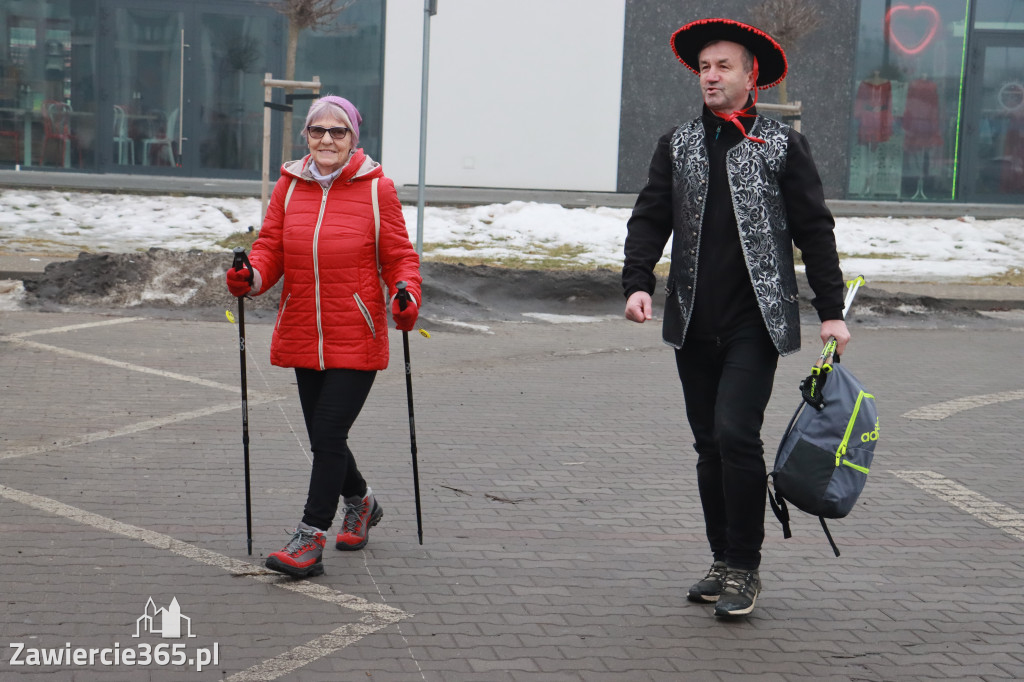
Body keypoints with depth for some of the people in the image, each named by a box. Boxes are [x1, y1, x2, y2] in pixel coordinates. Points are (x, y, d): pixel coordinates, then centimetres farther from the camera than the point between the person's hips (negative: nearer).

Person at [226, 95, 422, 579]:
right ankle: (359, 503, 42)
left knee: (329, 435, -10)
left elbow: (399, 257, -1)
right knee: (322, 437, 14)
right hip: (303, 337, 5)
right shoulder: (289, 186, 6)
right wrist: (252, 276, -14)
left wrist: (407, 296, -19)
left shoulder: (376, 190, -4)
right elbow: (271, 247, 7)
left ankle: (310, 541, -2)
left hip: (357, 341, -4)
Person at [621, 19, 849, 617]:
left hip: (757, 321, -4)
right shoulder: (678, 146, 13)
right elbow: (651, 219, 8)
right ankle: (724, 562, 21)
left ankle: (746, 568, -2)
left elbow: (814, 229, 4)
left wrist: (831, 311, 1)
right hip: (694, 322, 4)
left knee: (736, 434, -15)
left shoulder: (783, 145, 3)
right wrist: (638, 283, -9)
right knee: (709, 444, 9)